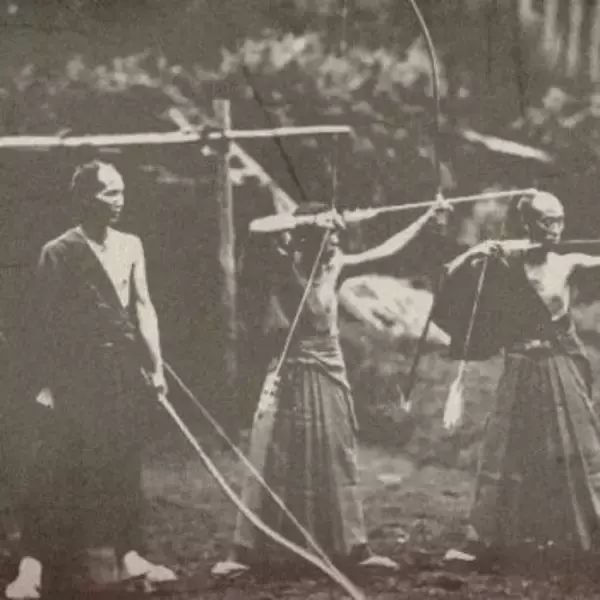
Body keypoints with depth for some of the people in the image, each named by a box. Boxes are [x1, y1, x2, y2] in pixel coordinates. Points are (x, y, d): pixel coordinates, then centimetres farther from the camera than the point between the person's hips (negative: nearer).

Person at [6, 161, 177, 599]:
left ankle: (129, 557, 21)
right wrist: (46, 381, -10)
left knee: (125, 466, 11)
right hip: (78, 374, -5)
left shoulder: (131, 246, 9)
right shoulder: (59, 252, -5)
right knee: (57, 472, -6)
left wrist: (156, 365, 3)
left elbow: (143, 306, 9)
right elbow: (46, 320, -6)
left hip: (126, 373, 5)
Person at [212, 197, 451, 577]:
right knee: (273, 461, -3)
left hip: (330, 372, 5)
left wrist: (427, 219, 10)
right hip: (291, 372, -5)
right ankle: (248, 552, 3)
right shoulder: (284, 264, -9)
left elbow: (385, 251, 11)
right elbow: (257, 229, -27)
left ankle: (351, 548, 17)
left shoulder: (335, 265, 5)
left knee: (336, 461, 10)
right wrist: (311, 219, -25)